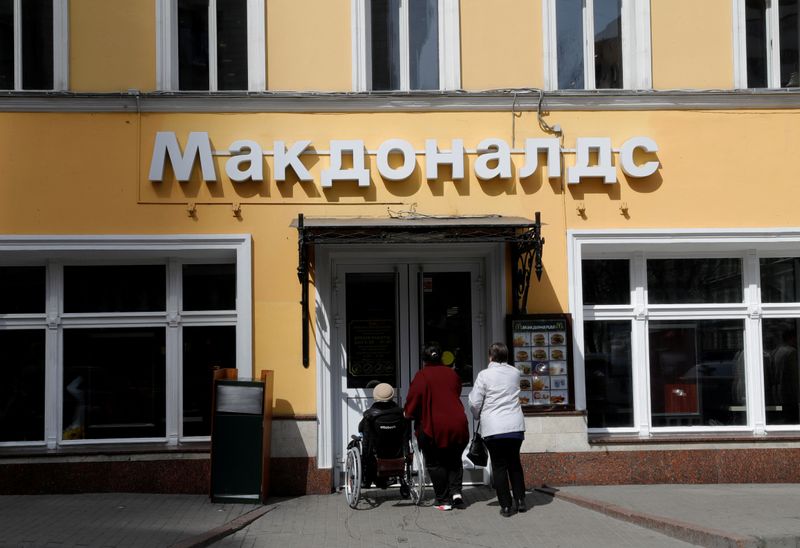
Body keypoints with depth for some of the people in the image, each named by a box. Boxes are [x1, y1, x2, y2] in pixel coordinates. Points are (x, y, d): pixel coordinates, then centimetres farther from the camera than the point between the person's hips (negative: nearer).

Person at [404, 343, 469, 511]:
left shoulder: (422, 375, -5)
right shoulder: (452, 374, 11)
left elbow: (414, 397, -11)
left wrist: (407, 414, 5)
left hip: (433, 426, -4)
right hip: (458, 425, 4)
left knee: (435, 463, 7)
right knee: (454, 460, 20)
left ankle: (444, 500, 8)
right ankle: (456, 492, 3)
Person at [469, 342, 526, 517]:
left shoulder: (484, 375, -6)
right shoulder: (515, 373, 6)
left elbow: (475, 403, -4)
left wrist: (477, 416, 15)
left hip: (493, 428, -3)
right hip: (515, 425, 3)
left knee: (499, 466, 4)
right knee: (514, 463, 19)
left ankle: (505, 506, 3)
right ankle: (520, 500, 17)